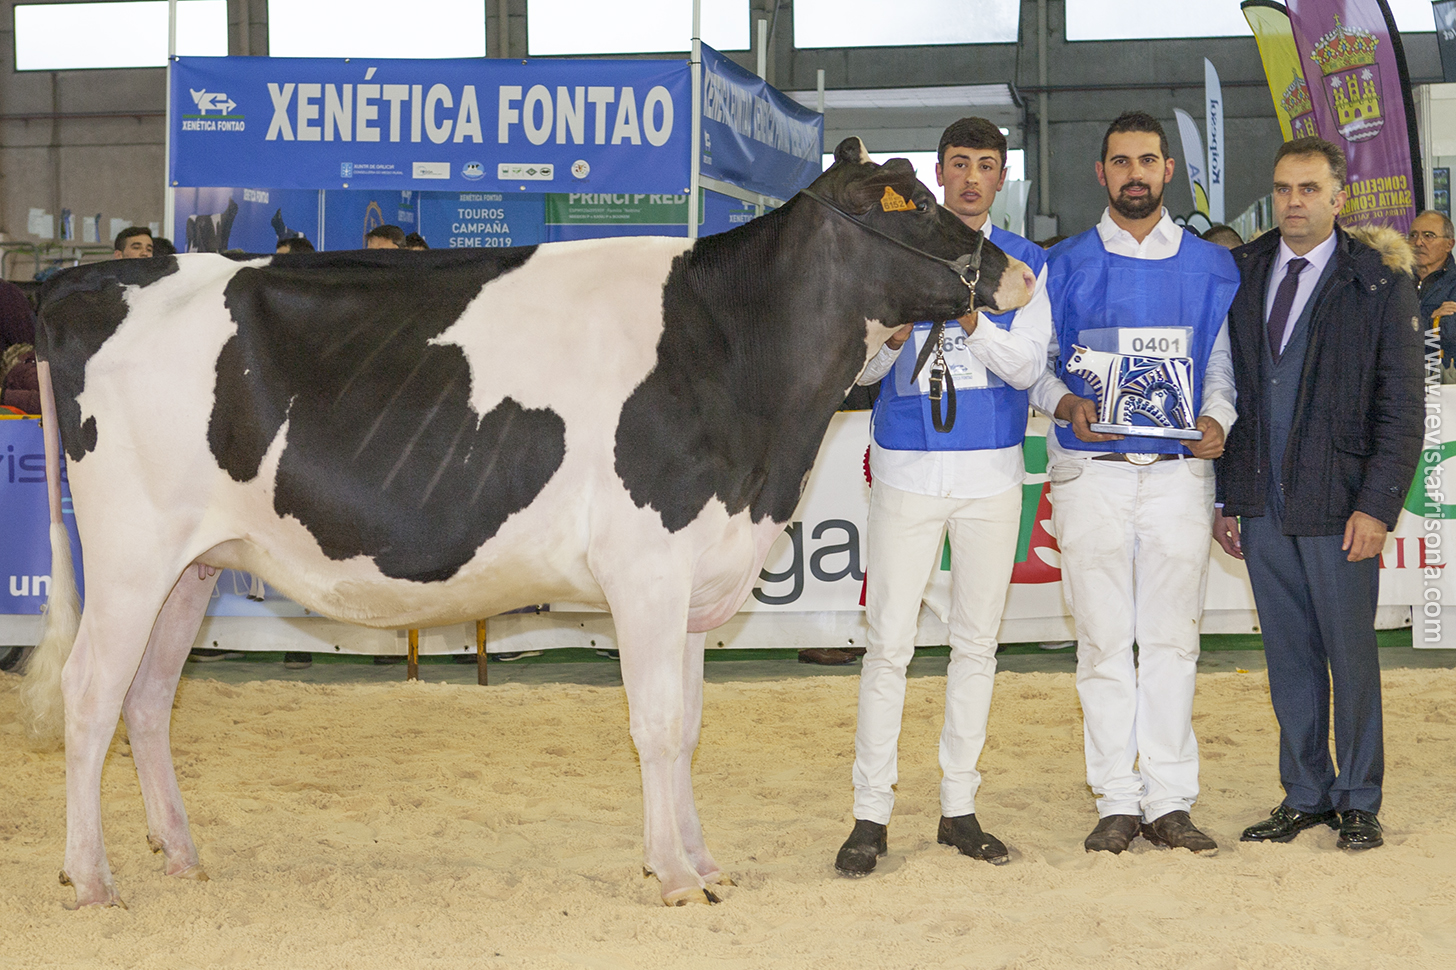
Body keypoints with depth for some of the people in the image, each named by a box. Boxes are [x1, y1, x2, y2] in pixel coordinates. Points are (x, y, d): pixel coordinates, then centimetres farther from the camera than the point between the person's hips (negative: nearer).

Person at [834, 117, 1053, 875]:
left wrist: (972, 322, -22)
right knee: (889, 642, -6)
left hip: (992, 471, 2)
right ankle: (871, 814, -1)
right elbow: (856, 369, 2)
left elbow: (1027, 364, -5)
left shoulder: (1027, 264, 7)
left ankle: (959, 806, 16)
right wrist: (891, 336, -20)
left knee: (976, 642, 7)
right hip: (907, 469, -2)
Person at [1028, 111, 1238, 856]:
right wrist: (1066, 404, -12)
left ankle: (1169, 801, 8)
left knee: (1173, 639, 2)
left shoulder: (1210, 267, 10)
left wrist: (1215, 419, -8)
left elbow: (1222, 364, 11)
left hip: (1179, 469, 1)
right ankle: (1117, 801, 7)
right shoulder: (1064, 266, 8)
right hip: (1091, 471, -1)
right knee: (1104, 640, 1)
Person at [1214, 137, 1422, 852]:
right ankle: (1306, 794, 21)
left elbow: (1401, 408, -5)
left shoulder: (1379, 283, -3)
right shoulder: (1242, 275, 9)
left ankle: (1358, 801, 17)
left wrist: (1377, 505, -13)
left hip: (1338, 507, -4)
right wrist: (1224, 497, 9)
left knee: (1351, 655, 4)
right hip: (1262, 505, 4)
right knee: (1289, 657, 10)